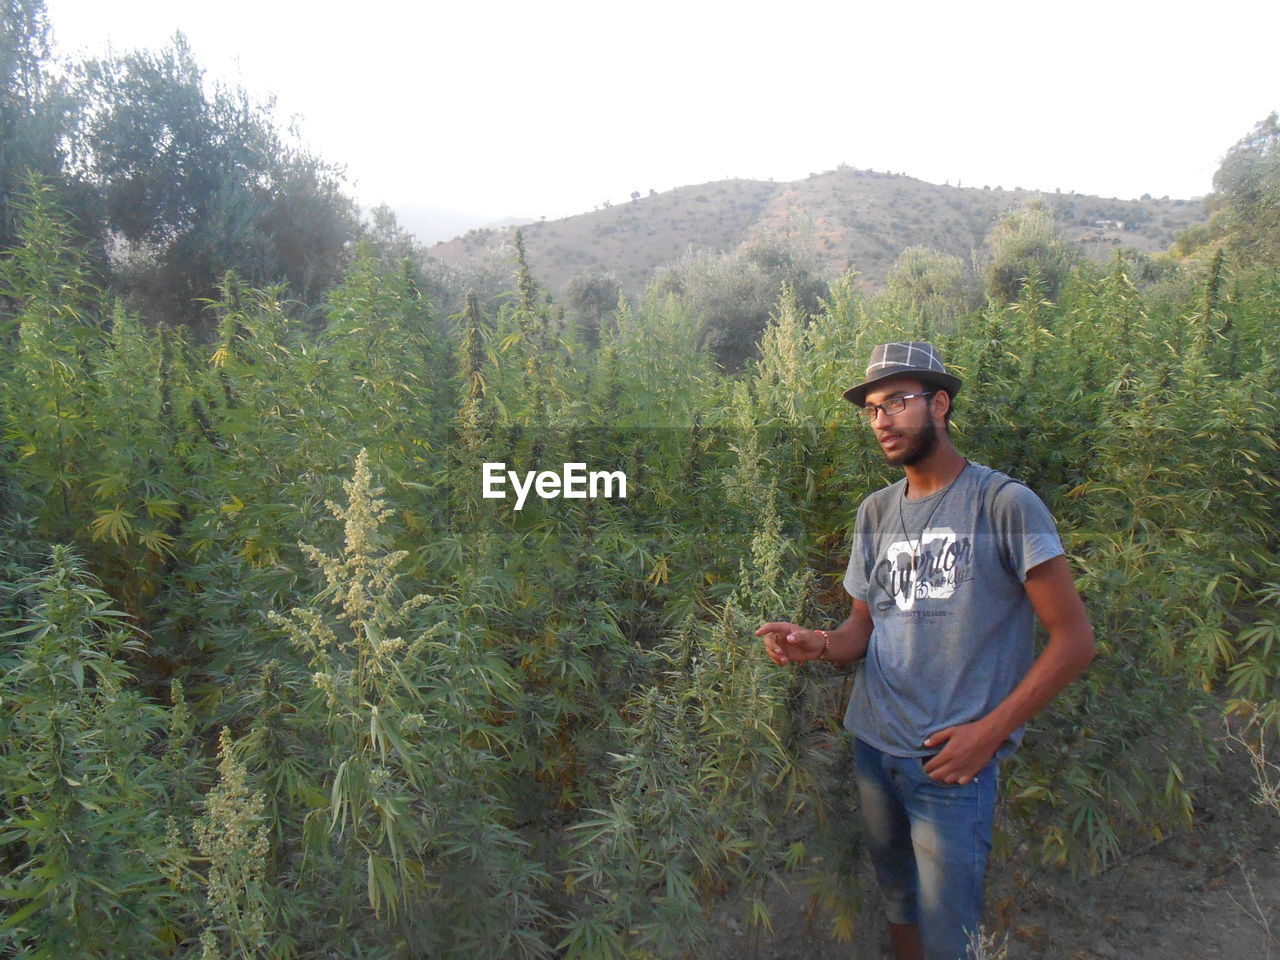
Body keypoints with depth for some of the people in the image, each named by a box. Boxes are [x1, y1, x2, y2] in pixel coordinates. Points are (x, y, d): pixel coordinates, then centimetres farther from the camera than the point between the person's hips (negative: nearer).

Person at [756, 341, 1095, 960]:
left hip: (953, 761, -5)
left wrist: (988, 731, -15)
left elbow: (1074, 639, -11)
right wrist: (820, 645, -10)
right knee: (897, 906, 21)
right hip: (872, 747, 5)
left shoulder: (1005, 504, -11)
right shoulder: (875, 512, 7)